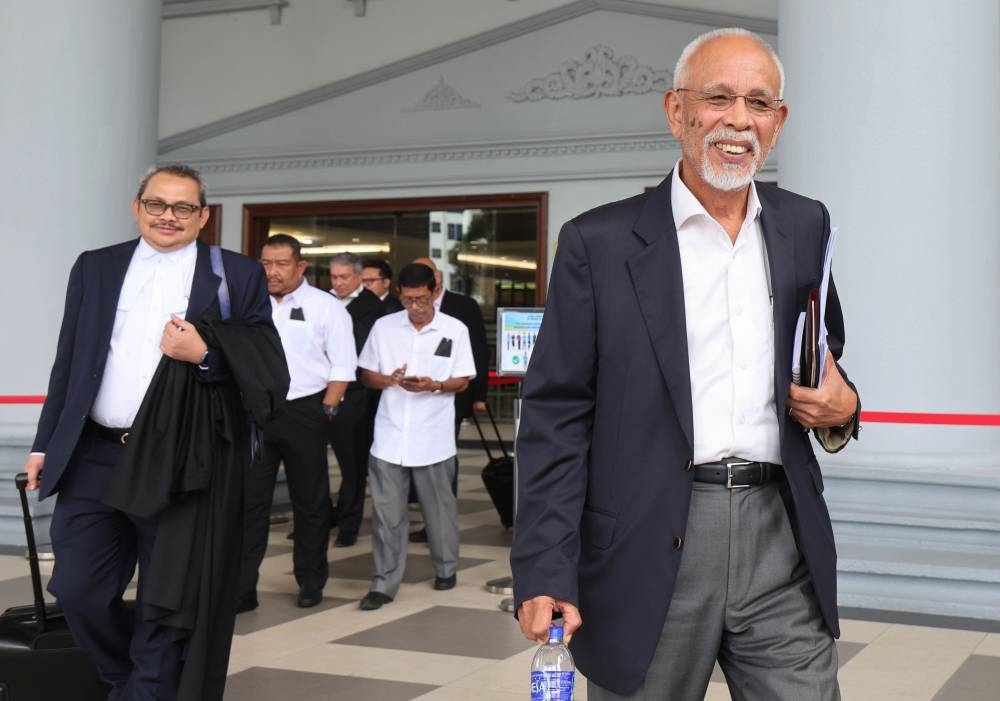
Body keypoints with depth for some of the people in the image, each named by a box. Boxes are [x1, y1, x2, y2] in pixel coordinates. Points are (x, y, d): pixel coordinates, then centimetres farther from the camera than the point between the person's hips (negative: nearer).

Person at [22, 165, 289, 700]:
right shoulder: (94, 268, 11)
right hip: (95, 457, 4)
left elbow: (271, 373, -3)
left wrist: (206, 353, -17)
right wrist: (46, 443, 11)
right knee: (78, 591, 7)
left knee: (168, 607, 4)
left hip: (181, 466, -3)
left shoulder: (238, 277, 1)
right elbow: (67, 362, 13)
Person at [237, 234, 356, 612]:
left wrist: (325, 412, -10)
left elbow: (342, 367, -4)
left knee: (309, 500, 10)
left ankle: (311, 581, 25)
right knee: (248, 500, 1)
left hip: (303, 412, -2)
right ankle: (241, 588, 5)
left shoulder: (326, 308, -2)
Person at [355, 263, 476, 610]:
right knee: (386, 512, 1)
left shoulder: (455, 329, -2)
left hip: (433, 439, -1)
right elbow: (366, 375, 6)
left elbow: (462, 381, 0)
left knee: (440, 508, 13)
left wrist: (434, 386, -19)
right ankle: (383, 583, 6)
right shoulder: (383, 326, 2)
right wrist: (389, 380, -15)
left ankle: (446, 568, 32)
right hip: (390, 437, 1)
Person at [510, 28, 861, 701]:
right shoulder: (600, 242, -2)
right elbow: (557, 416, -4)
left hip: (782, 540, 3)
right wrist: (546, 574, -11)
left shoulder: (806, 228, 11)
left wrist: (841, 409, -1)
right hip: (649, 556, -3)